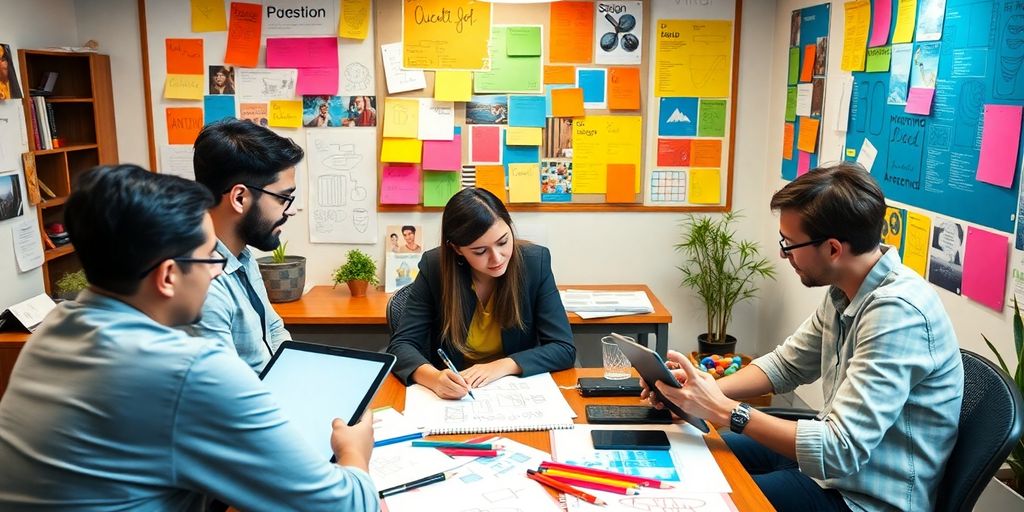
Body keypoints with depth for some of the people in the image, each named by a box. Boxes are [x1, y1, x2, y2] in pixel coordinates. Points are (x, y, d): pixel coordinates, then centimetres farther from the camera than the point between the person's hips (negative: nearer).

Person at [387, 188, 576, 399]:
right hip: (452, 398, 1)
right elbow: (402, 345, -11)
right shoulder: (434, 267, -12)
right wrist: (434, 377, -31)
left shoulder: (535, 262, -11)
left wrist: (503, 366, -23)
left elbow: (565, 349, -9)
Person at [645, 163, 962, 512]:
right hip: (840, 451, 8)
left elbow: (841, 451, -32)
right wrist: (705, 390, -6)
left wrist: (724, 410, -26)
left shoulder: (896, 312, -29)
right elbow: (786, 365, 10)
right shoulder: (844, 292, -1)